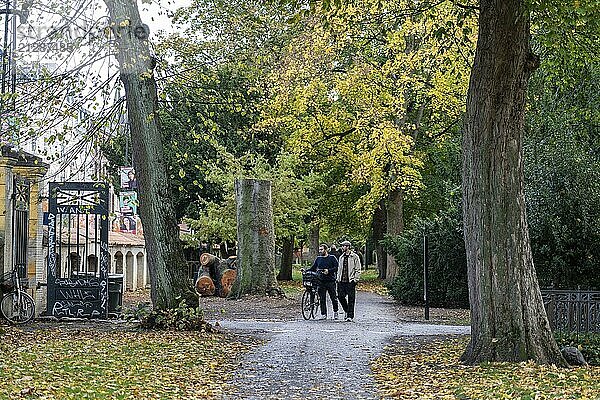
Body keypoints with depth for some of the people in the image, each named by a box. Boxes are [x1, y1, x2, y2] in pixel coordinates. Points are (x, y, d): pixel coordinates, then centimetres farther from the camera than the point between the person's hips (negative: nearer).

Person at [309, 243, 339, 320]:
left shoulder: (332, 258, 1)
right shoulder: (318, 258, 13)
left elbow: (336, 267, -7)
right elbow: (313, 268, 17)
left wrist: (329, 270, -19)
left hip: (330, 281, -4)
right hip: (321, 281, 4)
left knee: (333, 298, 2)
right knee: (322, 299, 1)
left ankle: (335, 312, 21)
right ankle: (323, 314, 7)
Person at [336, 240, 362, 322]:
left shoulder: (354, 257, -3)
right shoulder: (341, 257, 16)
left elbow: (358, 270, -4)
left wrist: (355, 280, -11)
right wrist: (338, 279, 14)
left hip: (350, 281, -6)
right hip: (342, 281, 6)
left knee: (351, 299, -3)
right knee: (340, 296, 1)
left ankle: (350, 316, 2)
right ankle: (347, 311, 23)